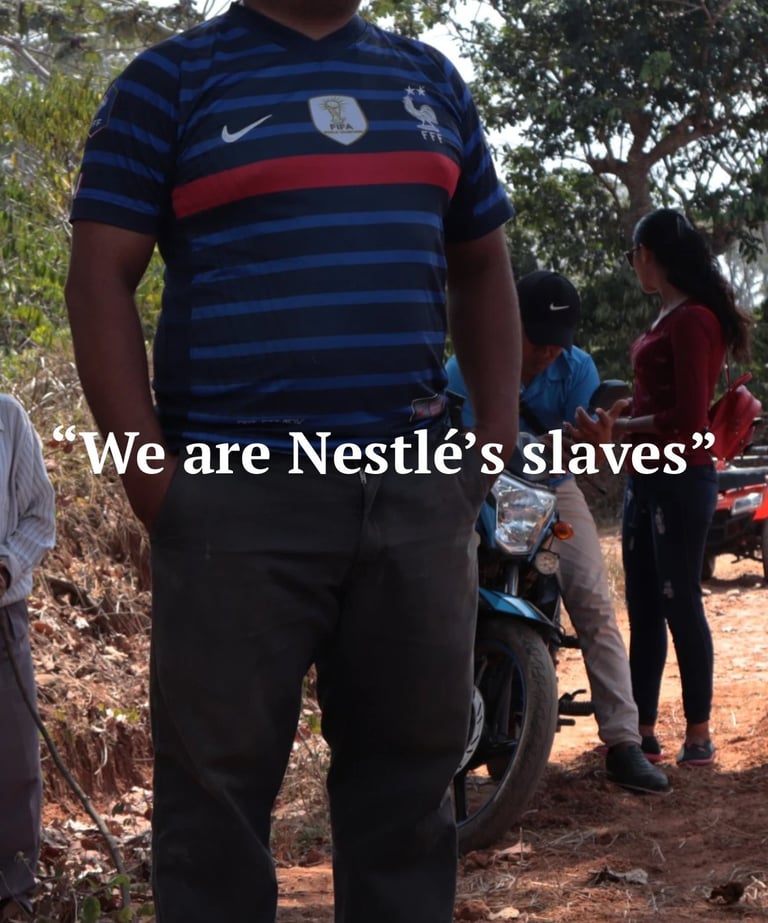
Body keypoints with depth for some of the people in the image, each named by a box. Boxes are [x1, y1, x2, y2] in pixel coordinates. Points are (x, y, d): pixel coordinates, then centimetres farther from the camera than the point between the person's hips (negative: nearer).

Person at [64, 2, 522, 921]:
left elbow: (480, 264, 23)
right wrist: (150, 469, -11)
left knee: (410, 772, 9)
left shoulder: (430, 81, 17)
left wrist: (500, 431, 11)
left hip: (418, 492, 4)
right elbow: (101, 277, -3)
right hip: (237, 498, -4)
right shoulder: (171, 80, 2)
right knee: (218, 785, -1)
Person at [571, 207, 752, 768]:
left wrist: (623, 428, -12)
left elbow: (690, 417, -20)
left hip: (680, 479, -9)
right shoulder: (668, 317, 13)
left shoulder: (693, 320, -15)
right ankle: (642, 730, 17)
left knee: (680, 604, -4)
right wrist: (618, 422, 3)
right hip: (645, 480, 9)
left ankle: (699, 733, 4)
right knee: (643, 609, 11)